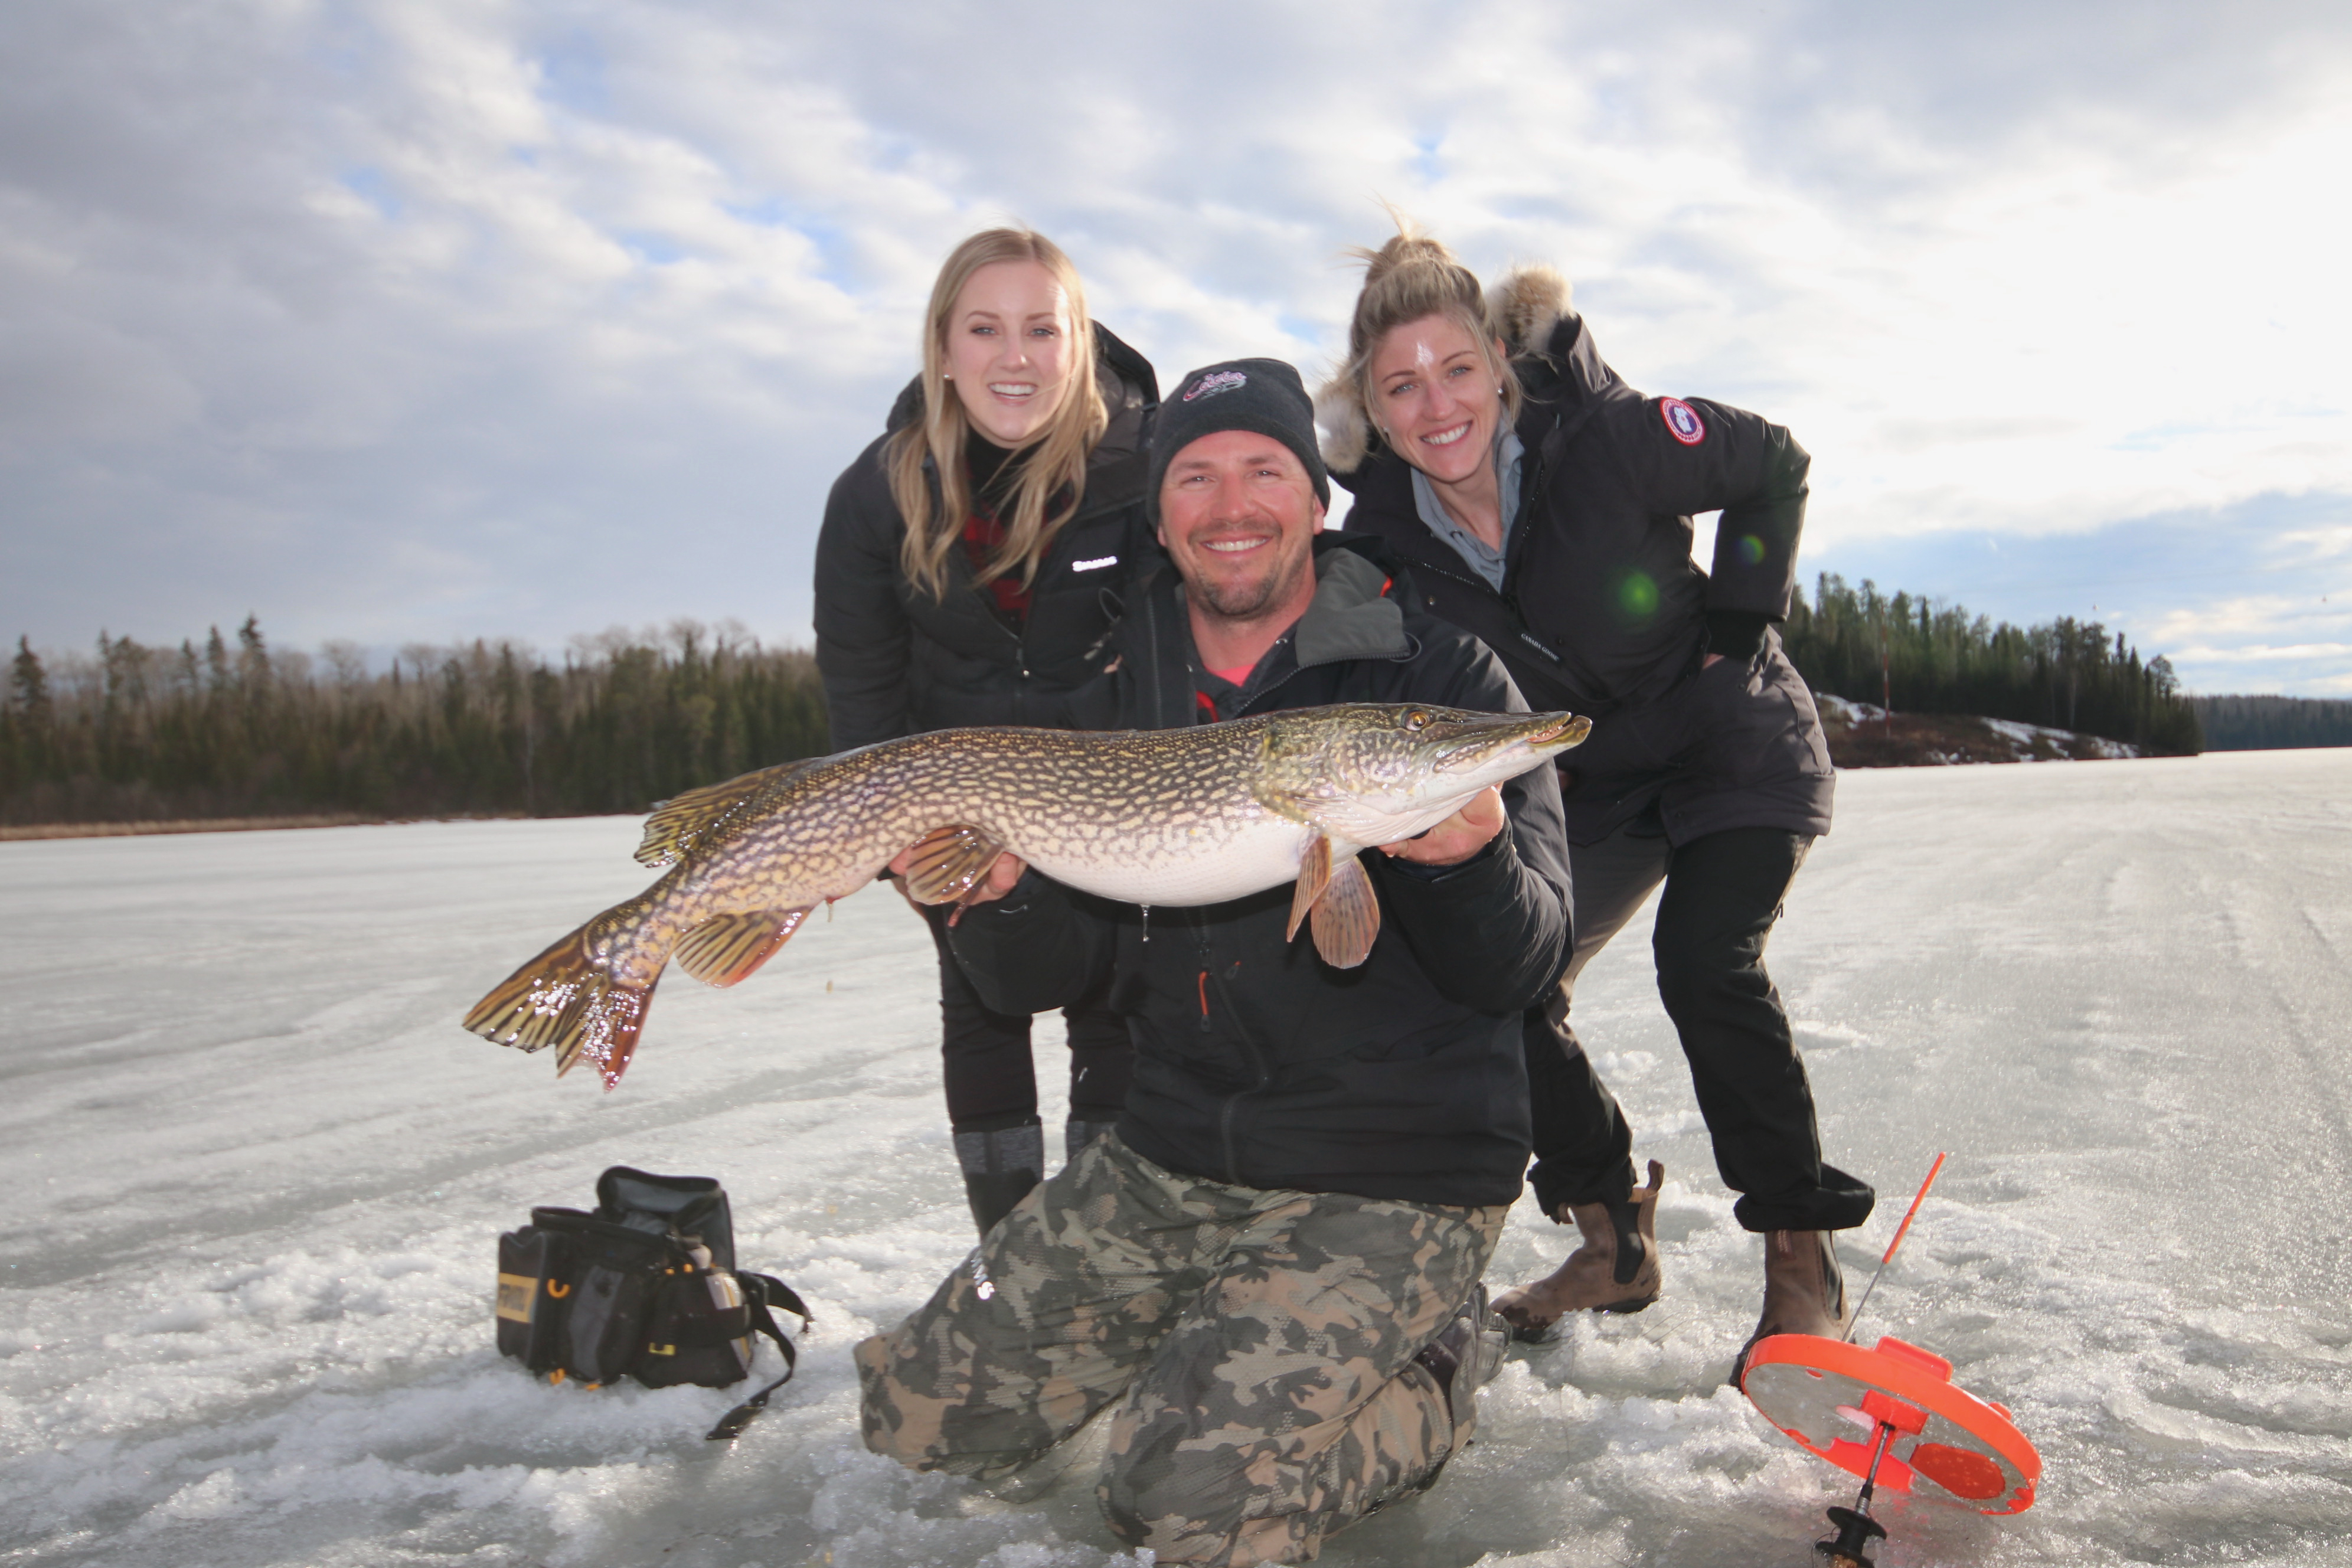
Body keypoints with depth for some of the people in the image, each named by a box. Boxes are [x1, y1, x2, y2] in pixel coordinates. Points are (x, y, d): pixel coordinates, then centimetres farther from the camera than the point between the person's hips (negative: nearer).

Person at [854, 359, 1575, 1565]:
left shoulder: (1437, 673, -8)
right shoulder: (1111, 693, 4)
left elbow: (1518, 975, -11)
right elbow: (1038, 983, 1)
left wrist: (1469, 859, -33)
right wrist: (999, 890, -21)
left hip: (1388, 1180, -5)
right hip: (1167, 1160, 5)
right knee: (918, 1416, 7)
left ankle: (1432, 1375, 7)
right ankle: (1218, 1328, 24)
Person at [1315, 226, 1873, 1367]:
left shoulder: (1610, 439, -24)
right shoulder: (1383, 536, -14)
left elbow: (1775, 469, -7)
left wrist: (1740, 623, -11)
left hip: (1733, 739, -4)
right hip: (1589, 781, 5)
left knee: (1705, 962, -24)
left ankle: (1802, 1263, -6)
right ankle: (1615, 1242, 13)